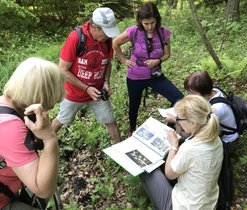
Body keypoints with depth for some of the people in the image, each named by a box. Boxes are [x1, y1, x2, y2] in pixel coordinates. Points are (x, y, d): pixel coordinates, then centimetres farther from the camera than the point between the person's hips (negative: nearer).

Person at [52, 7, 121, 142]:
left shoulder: (107, 39, -12)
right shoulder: (75, 38, -26)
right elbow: (63, 71, -21)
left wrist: (106, 82, -11)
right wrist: (86, 88, -24)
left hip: (98, 92, 3)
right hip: (74, 93, -3)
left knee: (111, 121, 10)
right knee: (62, 120, 20)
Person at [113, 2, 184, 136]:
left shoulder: (164, 33, -12)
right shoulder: (133, 32, -17)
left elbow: (167, 54, 1)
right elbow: (115, 44, -2)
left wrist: (158, 61, -19)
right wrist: (124, 60, -3)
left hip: (155, 75, 1)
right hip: (135, 77, -1)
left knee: (179, 98, -15)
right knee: (134, 106, 18)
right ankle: (132, 130, 50)